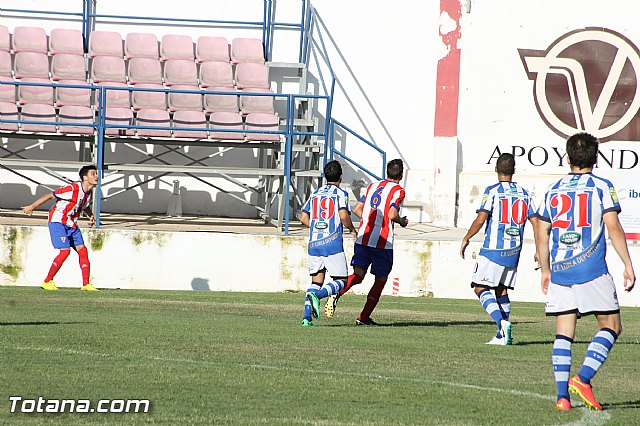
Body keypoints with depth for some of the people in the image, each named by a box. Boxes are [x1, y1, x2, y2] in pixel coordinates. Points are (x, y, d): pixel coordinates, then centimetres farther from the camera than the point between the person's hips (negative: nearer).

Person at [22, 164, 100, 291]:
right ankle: (47, 281, -4)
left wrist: (91, 216, 7)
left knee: (82, 250, -1)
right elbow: (50, 196, -16)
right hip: (58, 222, -8)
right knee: (65, 251, -17)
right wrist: (32, 207, -12)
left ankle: (86, 284, 3)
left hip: (71, 224, 8)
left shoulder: (88, 193, 3)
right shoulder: (73, 189, -23)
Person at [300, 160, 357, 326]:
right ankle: (317, 295, -23)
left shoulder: (315, 194, 14)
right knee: (341, 281, 4)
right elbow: (343, 216, -15)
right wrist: (352, 229, 3)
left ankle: (307, 316, -4)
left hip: (314, 244, 5)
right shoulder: (340, 194, -2)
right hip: (333, 243, -5)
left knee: (316, 281, 11)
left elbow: (303, 217, 12)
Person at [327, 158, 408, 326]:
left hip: (363, 237, 5)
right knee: (380, 280, 10)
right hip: (383, 242, -5)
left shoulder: (372, 186, 16)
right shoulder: (398, 191, -3)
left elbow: (357, 209, 15)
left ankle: (336, 294, -32)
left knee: (358, 274, -2)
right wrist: (402, 222, 5)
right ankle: (363, 317, 7)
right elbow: (392, 214, -15)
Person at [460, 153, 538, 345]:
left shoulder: (492, 191, -7)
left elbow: (480, 220, -14)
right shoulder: (524, 193, 9)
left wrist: (466, 239, -1)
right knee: (502, 291, 13)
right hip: (514, 251, 5)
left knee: (481, 288, -2)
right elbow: (536, 223, 8)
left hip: (493, 250, -5)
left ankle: (502, 322, -23)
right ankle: (502, 336, 8)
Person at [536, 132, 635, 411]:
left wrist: (545, 271, 22)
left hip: (559, 272, 4)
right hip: (592, 271, -4)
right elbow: (613, 228, -8)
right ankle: (583, 378, -12)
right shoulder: (601, 187, 0)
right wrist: (628, 266, -4)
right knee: (611, 326, 6)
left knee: (563, 333, 6)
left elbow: (542, 235, 12)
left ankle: (562, 395, -3)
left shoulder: (553, 190, 12)